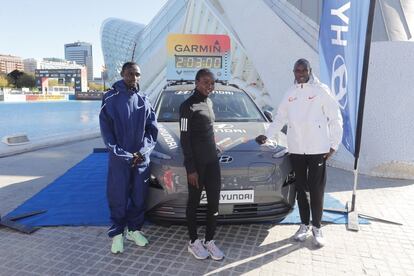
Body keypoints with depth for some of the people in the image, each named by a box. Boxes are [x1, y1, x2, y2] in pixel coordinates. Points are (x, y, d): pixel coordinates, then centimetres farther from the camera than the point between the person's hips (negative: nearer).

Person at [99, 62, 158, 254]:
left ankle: (134, 230, 28)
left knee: (139, 197, 11)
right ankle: (117, 234, 22)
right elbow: (106, 130, -6)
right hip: (119, 159, -3)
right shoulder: (110, 99, -3)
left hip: (142, 159, 3)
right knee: (118, 198, 5)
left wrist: (142, 151, -9)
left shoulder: (144, 101, 6)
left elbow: (152, 129, 5)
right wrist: (122, 154, -14)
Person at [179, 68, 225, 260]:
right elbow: (184, 139, -14)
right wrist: (190, 168, -17)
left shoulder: (209, 103, 12)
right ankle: (193, 242, 22)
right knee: (194, 202, 6)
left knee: (214, 201, 8)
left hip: (212, 160, 7)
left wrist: (213, 151, 15)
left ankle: (209, 241, 22)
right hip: (197, 162, -7)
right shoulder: (188, 105, -11)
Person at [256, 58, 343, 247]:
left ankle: (317, 228, 19)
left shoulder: (321, 91, -3)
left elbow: (336, 119, -2)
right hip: (295, 149, 4)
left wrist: (334, 144, -6)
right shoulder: (290, 94, 10)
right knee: (300, 189, 11)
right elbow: (280, 118, 17)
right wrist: (267, 135, 8)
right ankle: (304, 225, 26)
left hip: (318, 148, -4)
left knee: (316, 189, 2)